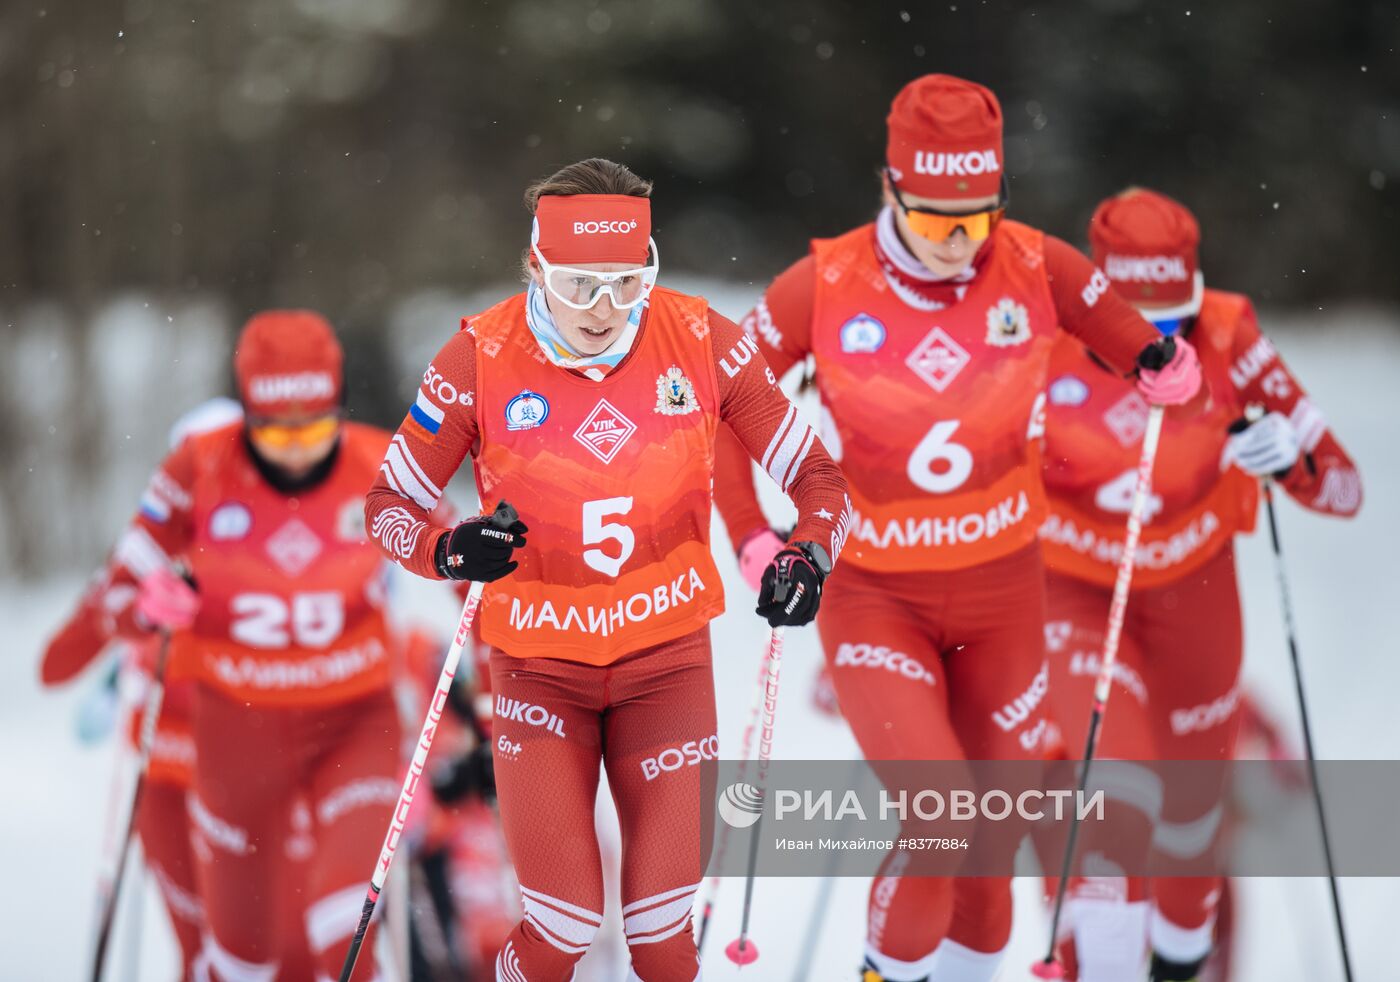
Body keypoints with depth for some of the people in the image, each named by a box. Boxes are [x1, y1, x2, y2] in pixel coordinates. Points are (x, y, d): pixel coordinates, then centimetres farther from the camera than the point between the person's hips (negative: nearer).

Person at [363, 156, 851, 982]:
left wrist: (811, 554, -23)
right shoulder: (482, 357, -14)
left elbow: (817, 475, -2)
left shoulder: (700, 339, -11)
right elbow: (389, 502, -4)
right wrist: (449, 551, -25)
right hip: (540, 664, -1)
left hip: (668, 658, 1)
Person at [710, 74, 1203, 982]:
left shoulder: (1037, 268, -11)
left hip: (1002, 595, 3)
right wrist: (754, 538, -12)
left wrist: (1164, 365, -20)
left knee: (993, 837, 13)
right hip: (873, 598, -3)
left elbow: (1156, 353, 3)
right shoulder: (826, 285, -15)